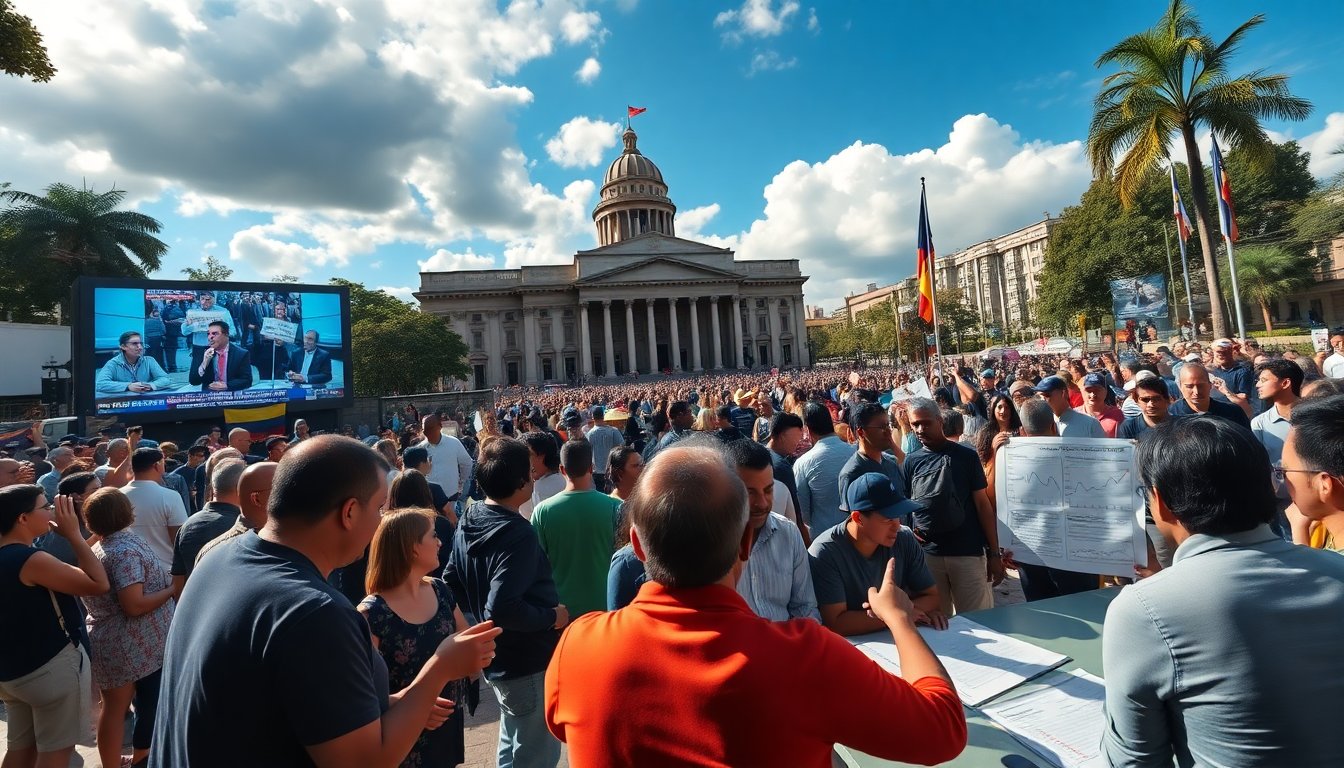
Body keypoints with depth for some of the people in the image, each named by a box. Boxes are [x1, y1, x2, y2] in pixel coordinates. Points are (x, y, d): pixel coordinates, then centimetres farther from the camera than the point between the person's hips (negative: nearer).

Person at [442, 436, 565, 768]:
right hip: (528, 664, -8)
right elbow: (502, 610, -35)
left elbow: (450, 584, 9)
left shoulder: (468, 523, 0)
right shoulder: (517, 533, -28)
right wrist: (552, 617, -21)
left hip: (494, 658, 9)